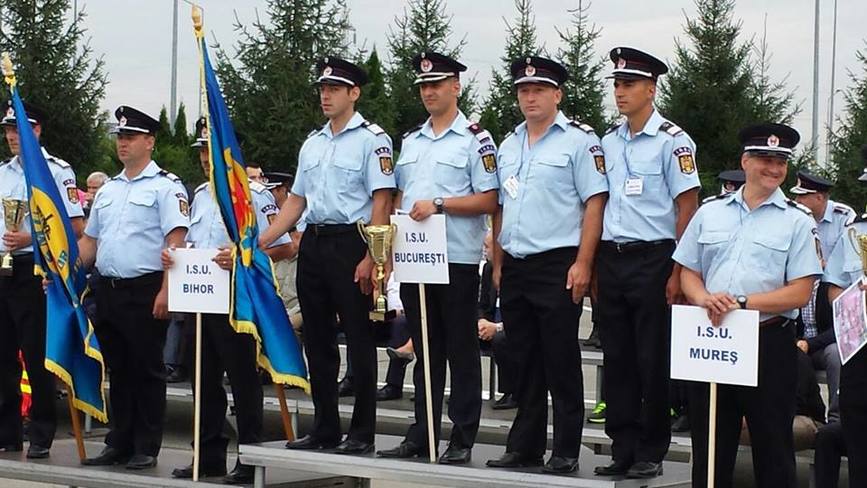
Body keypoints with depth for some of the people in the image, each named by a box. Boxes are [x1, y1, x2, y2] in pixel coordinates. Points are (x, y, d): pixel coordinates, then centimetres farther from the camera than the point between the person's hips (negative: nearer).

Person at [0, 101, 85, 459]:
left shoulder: (56, 170, -6)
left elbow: (75, 227, -11)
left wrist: (31, 239, -18)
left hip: (34, 270, -7)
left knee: (37, 356, -3)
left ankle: (41, 436, 4)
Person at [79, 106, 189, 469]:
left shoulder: (165, 187, -4)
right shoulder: (107, 190, 19)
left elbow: (176, 242, -12)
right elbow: (89, 241, 23)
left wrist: (166, 291, -20)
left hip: (145, 290, -7)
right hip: (107, 289, 7)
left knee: (147, 370, -1)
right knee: (118, 370, 11)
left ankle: (146, 448, 4)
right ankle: (119, 444, 18)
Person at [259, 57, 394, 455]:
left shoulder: (370, 139, -5)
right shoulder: (312, 143, 17)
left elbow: (381, 202, -12)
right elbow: (296, 201, 19)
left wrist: (370, 258, -19)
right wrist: (259, 243, 12)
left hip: (350, 243, -7)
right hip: (313, 243, 8)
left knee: (358, 340, -2)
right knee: (317, 340, 10)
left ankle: (362, 433, 4)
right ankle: (324, 429, 19)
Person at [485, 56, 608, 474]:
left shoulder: (579, 140, -5)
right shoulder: (508, 146, 16)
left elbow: (595, 202, -10)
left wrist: (582, 264, -15)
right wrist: (498, 263, 15)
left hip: (557, 266, -6)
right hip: (515, 267, 6)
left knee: (561, 363, -2)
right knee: (525, 363, 11)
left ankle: (566, 452, 4)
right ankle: (525, 446, 18)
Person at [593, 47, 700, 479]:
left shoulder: (672, 141, -6)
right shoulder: (608, 142, 12)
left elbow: (687, 207, -8)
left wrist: (677, 272, -13)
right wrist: (591, 264, 11)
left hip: (652, 260, -6)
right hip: (610, 260, 6)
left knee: (652, 360, 0)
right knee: (617, 359, 8)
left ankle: (651, 452, 9)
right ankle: (622, 448, 16)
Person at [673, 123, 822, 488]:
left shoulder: (797, 221, 1)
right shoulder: (710, 212, 11)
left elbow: (800, 292, -6)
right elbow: (688, 273, 13)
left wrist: (741, 302, -15)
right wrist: (705, 300, -9)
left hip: (769, 341, -3)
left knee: (772, 448, 3)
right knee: (709, 446, 10)